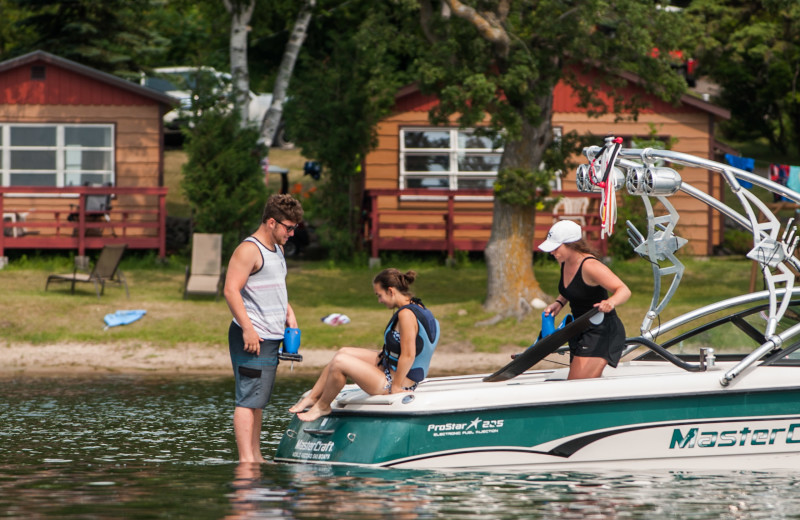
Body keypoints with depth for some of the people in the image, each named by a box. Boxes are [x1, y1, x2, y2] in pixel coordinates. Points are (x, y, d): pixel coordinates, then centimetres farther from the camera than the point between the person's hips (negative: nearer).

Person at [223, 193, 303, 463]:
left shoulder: (277, 250, 19)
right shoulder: (249, 250, -11)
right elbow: (231, 290, -20)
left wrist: (289, 314, 18)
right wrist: (247, 328, -25)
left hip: (271, 338, 10)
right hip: (252, 338, -10)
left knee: (259, 400, 13)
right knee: (248, 400, -12)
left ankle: (256, 456, 17)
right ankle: (245, 459, -16)